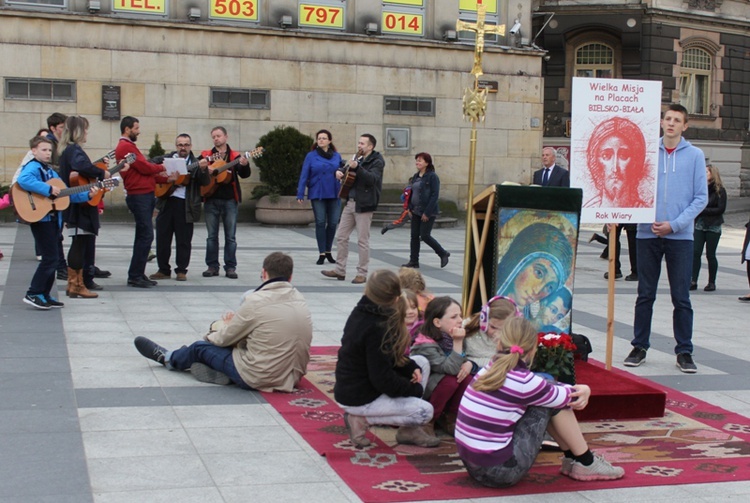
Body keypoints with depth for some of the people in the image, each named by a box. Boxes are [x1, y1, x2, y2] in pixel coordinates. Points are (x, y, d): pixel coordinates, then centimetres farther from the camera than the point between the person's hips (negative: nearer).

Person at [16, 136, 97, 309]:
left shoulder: (51, 171, 18)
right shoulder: (33, 167, -9)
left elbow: (67, 194, 18)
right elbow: (23, 180, -32)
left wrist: (87, 195, 6)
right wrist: (48, 189, -29)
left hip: (53, 218, 9)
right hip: (41, 218, -9)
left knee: (52, 258, 11)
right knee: (51, 258, -10)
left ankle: (44, 295, 18)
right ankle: (33, 294, -3)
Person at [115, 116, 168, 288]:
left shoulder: (129, 146, 21)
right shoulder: (126, 147, -13)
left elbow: (144, 171, 18)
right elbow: (144, 167, -18)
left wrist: (166, 178, 8)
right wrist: (160, 167, 2)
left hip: (144, 195, 11)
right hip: (139, 195, -11)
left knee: (143, 236, 12)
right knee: (146, 235, -11)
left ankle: (138, 274, 17)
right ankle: (135, 276, -7)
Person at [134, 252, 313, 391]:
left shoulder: (256, 302, -15)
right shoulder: (300, 300, 2)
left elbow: (224, 339, -3)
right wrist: (237, 323, 16)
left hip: (257, 379, -6)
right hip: (293, 376, 6)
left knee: (200, 348, 16)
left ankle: (168, 358, 49)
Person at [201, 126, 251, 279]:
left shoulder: (235, 156, 4)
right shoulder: (206, 155, 9)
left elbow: (244, 175, -7)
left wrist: (244, 165, -28)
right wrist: (204, 169, -17)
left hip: (230, 200, -1)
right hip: (211, 199, 1)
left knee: (230, 236, 1)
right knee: (212, 235, 6)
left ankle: (230, 267, 6)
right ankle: (212, 266, 12)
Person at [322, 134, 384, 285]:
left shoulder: (376, 161, -6)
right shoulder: (359, 159, 17)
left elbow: (372, 179, -22)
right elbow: (346, 171, 29)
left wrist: (357, 167, -34)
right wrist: (340, 171, 4)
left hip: (364, 205, -8)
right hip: (350, 203, 8)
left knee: (362, 240, -3)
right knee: (341, 237, 7)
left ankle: (362, 273, 4)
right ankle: (340, 270, 13)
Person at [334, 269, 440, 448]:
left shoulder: (361, 312, 2)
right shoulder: (377, 328, -27)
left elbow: (388, 357, 13)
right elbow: (383, 380, -25)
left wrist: (412, 368, -3)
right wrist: (416, 389, -10)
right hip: (359, 400, -9)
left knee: (422, 363, 9)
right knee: (425, 412, -12)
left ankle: (409, 430, 8)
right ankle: (363, 419, -5)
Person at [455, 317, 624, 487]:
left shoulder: (491, 369, 5)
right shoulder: (522, 382, -18)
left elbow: (543, 386, 15)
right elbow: (566, 397, -1)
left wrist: (580, 390, 3)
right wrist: (582, 390, 20)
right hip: (500, 473, -8)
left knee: (546, 396, 15)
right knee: (555, 403, 1)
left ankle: (571, 458, 28)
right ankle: (586, 464, 15)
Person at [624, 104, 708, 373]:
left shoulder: (695, 155, 2)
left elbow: (701, 197, 0)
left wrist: (674, 224, -10)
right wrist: (649, 220, -9)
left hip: (680, 236, -1)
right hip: (648, 233, 1)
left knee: (681, 297, 2)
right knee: (645, 295, 8)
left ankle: (684, 351, 11)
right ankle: (639, 347, 17)